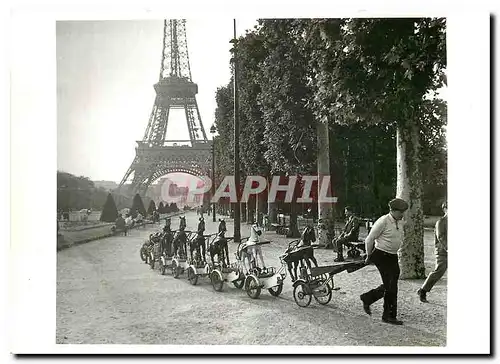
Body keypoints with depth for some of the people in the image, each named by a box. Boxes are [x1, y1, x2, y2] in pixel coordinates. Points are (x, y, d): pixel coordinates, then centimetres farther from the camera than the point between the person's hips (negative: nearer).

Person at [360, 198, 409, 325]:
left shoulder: (401, 222, 8)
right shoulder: (383, 221, -16)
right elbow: (369, 240, -11)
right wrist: (369, 256, -1)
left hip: (393, 257, 8)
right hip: (381, 256, -8)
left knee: (389, 285, 8)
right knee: (390, 286, -8)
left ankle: (367, 298, 27)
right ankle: (389, 316, 3)